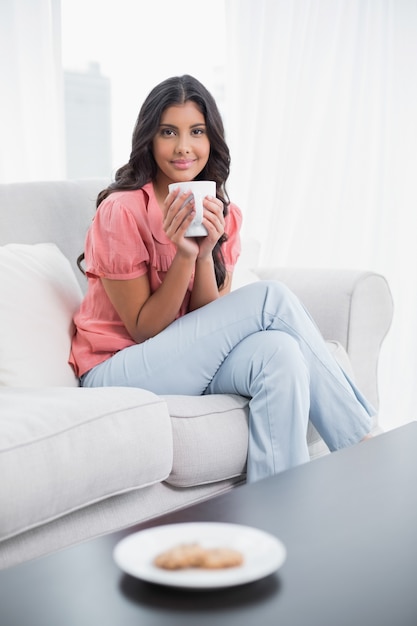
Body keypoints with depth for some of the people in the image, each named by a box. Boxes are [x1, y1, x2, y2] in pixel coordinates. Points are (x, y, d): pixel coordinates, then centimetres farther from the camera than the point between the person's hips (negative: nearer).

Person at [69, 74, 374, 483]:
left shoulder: (222, 215, 4)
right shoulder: (121, 211, -15)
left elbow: (212, 324, -2)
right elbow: (144, 330, -12)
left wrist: (206, 253, -19)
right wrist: (184, 254, -25)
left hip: (186, 360, 5)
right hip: (116, 370, -5)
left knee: (279, 353, -30)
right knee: (271, 298, -22)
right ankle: (365, 446, -12)